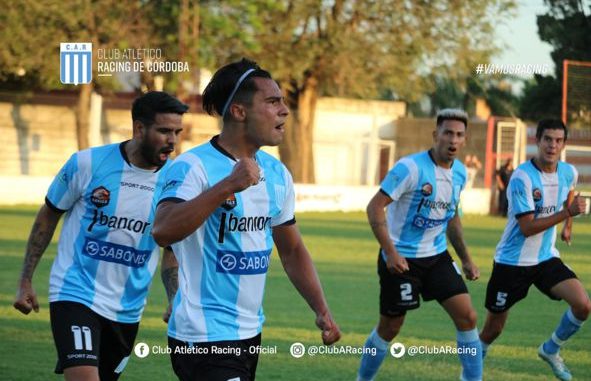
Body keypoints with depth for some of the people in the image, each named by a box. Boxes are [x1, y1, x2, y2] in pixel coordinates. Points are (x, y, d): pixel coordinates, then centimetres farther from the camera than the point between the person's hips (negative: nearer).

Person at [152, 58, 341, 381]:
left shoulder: (277, 173, 9)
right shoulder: (194, 166, -15)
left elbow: (292, 250, 20)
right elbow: (162, 232, -32)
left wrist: (322, 311, 8)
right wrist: (227, 186, -38)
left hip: (250, 333, 8)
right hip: (203, 340, -8)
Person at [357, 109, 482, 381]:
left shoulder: (459, 172, 4)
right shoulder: (411, 167, -19)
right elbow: (375, 207, -19)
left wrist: (466, 259, 16)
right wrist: (390, 253, -25)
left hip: (437, 257, 6)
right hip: (401, 259, -6)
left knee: (467, 317, -4)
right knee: (390, 327, 5)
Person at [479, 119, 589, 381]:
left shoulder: (568, 173, -2)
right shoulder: (522, 177, -21)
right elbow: (527, 227, -24)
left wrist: (568, 225, 24)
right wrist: (566, 213, -29)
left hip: (547, 258, 5)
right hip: (512, 262, -5)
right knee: (493, 330, 4)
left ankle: (551, 351, 9)